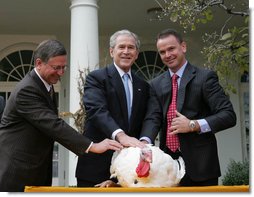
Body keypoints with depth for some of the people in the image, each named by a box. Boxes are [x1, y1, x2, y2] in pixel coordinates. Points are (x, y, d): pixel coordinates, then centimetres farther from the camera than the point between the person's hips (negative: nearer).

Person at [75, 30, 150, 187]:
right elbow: (97, 110, -19)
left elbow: (143, 123, 14)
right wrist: (120, 136, -34)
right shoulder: (96, 78, -2)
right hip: (96, 164, -4)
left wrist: (142, 146, -5)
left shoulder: (143, 86, 15)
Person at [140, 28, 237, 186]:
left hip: (199, 163, -3)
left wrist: (193, 125, -20)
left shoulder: (205, 77, -2)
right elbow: (153, 118, -1)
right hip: (168, 163, 4)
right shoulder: (156, 84, 11)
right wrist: (145, 141, -22)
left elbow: (229, 115, -8)